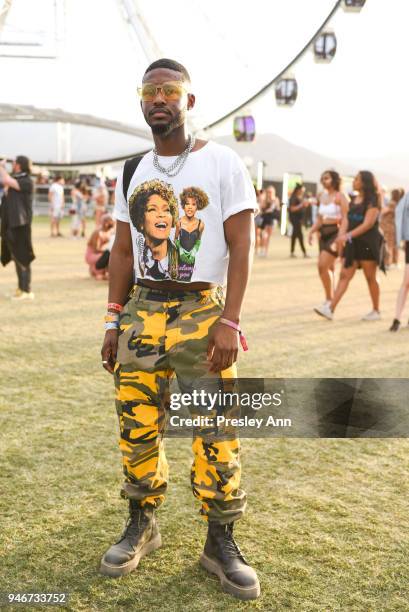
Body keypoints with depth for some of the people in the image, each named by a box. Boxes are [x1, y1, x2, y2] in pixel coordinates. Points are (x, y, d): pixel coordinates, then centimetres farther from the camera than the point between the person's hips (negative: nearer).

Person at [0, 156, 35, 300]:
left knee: (22, 257, -6)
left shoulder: (27, 181, -13)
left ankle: (27, 290, -2)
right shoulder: (14, 178, 14)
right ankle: (21, 287, 22)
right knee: (16, 257, 14)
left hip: (20, 223, -9)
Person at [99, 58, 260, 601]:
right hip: (141, 311, 4)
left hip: (201, 313, -4)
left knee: (215, 435, -2)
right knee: (137, 429, 8)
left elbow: (241, 246, -7)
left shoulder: (222, 163, -3)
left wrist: (230, 322, -15)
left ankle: (221, 543, 15)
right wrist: (115, 321, 7)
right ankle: (141, 525, 28)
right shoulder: (132, 173, 11)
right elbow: (123, 251, 13)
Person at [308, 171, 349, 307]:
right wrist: (311, 231, 6)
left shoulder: (339, 196, -8)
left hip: (335, 232, -7)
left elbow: (345, 219, -15)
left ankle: (329, 299, -5)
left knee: (323, 266, -15)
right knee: (328, 268, 11)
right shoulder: (322, 196, 13)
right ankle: (329, 299, 19)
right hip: (324, 233, 7)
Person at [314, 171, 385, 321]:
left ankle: (376, 311, 17)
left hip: (368, 244, -6)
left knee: (370, 278, 3)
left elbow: (368, 224, -18)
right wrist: (342, 236, 7)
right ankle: (330, 309, -8)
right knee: (344, 275, -1)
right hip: (353, 243, 6)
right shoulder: (354, 199, 12)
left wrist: (348, 235, -25)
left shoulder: (372, 201, -9)